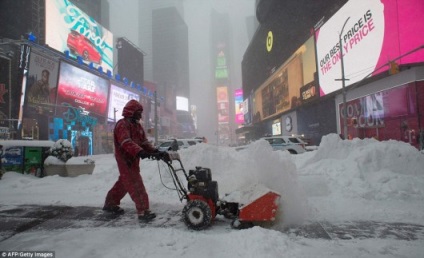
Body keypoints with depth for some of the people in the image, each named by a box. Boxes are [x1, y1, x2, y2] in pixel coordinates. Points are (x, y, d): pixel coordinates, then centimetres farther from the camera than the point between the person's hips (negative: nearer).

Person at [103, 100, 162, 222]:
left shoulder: (137, 125, 15)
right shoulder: (122, 124, -15)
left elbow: (144, 142, 10)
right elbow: (126, 142, -31)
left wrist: (153, 150, -8)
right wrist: (140, 152, -46)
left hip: (133, 159, 10)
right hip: (125, 160, -10)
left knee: (124, 182, 19)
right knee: (136, 185, -11)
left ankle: (110, 204, 35)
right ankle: (143, 211, -9)